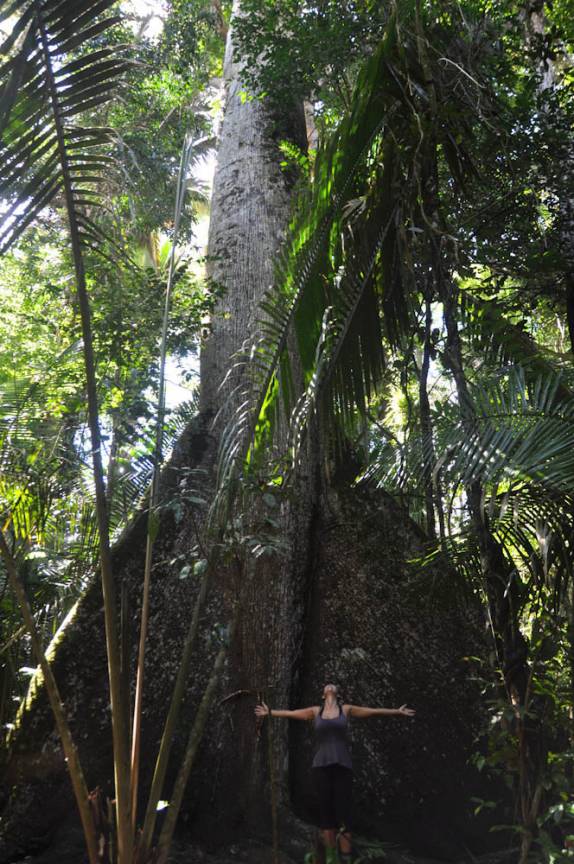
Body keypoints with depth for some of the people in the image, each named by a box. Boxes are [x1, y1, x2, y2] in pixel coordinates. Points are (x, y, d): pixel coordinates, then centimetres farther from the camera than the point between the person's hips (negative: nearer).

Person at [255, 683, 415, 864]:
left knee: (343, 812, -3)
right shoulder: (316, 711, 10)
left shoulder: (346, 709, 9)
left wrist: (397, 712, 7)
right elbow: (289, 713, 16)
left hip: (342, 765, 0)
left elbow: (374, 711, 9)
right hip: (321, 765, 1)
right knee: (326, 811, 1)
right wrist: (270, 712, 19)